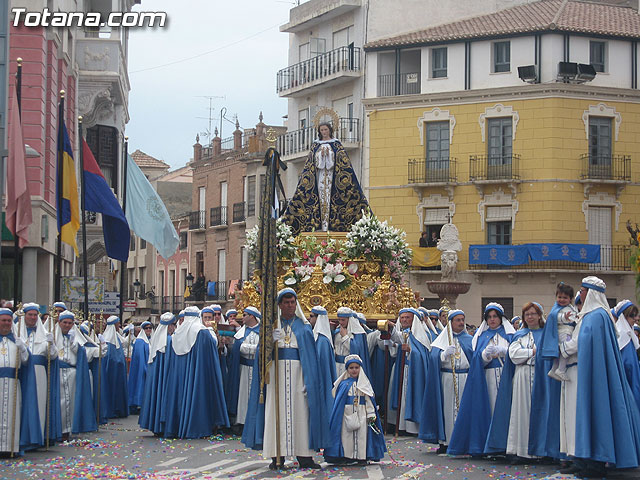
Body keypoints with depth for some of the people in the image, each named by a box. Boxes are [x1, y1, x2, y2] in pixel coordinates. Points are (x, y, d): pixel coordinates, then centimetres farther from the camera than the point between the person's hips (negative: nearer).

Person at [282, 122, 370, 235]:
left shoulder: (336, 143, 8)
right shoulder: (316, 145, 14)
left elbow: (342, 157, 1)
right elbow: (312, 160, 9)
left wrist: (329, 154, -13)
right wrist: (321, 154, -9)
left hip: (331, 173, -2)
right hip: (320, 173, 2)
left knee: (329, 195, -10)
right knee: (321, 195, -6)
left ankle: (328, 224, -13)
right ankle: (322, 226, -9)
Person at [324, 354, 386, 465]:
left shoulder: (364, 383, 6)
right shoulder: (343, 384, 4)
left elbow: (369, 400, 6)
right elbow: (338, 402, 6)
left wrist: (371, 414, 0)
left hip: (361, 414, 0)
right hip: (347, 413, 0)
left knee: (361, 434, -1)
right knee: (347, 434, -2)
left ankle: (361, 457, 3)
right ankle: (346, 457, 3)